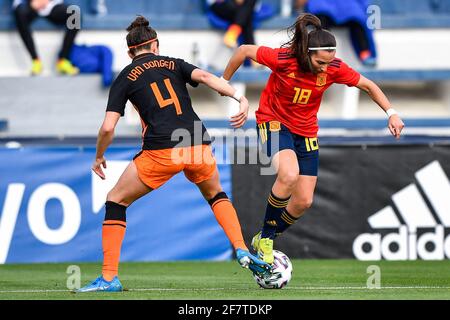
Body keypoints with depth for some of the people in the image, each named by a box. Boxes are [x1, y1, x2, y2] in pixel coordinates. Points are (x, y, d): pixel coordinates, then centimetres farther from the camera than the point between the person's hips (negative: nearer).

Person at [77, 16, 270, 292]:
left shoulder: (125, 79, 11)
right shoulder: (174, 64, 18)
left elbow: (108, 127, 3)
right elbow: (204, 77, -4)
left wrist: (99, 157, 20)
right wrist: (240, 98, -13)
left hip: (160, 151, -3)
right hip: (199, 145, 3)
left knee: (116, 201, 15)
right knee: (216, 193, 33)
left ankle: (109, 278, 6)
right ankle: (243, 251, 14)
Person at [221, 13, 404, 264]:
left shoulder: (334, 68, -18)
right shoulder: (283, 59, -27)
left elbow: (368, 85, -2)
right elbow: (245, 51, -13)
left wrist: (391, 112, -11)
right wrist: (223, 84, -3)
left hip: (306, 131, 5)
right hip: (274, 121, -4)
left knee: (304, 201, 2)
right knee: (289, 174, -33)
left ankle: (265, 241, 26)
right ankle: (266, 238, -14)